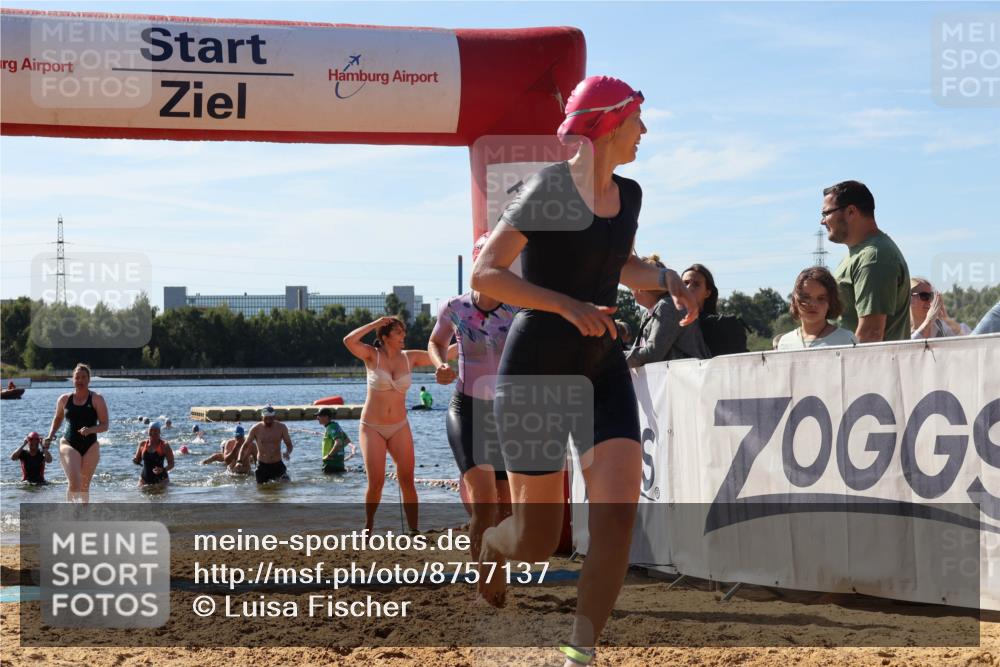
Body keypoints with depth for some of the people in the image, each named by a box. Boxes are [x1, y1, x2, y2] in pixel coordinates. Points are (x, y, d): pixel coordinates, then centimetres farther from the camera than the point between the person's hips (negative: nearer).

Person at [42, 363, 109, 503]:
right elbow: (58, 419, 24)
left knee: (84, 485, 8)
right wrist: (51, 435, 7)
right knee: (74, 482, -19)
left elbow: (104, 425, -4)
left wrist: (90, 430, -23)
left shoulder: (96, 399, 0)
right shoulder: (64, 399, 7)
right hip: (69, 444, 0)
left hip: (90, 446, 0)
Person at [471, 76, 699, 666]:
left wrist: (665, 278, 9)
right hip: (536, 369, -6)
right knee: (538, 540, 0)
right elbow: (485, 274, -18)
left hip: (603, 368, 6)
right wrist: (568, 306, -28)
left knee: (618, 513, -13)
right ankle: (491, 546, 37)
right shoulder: (549, 189, -12)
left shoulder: (628, 195, 10)